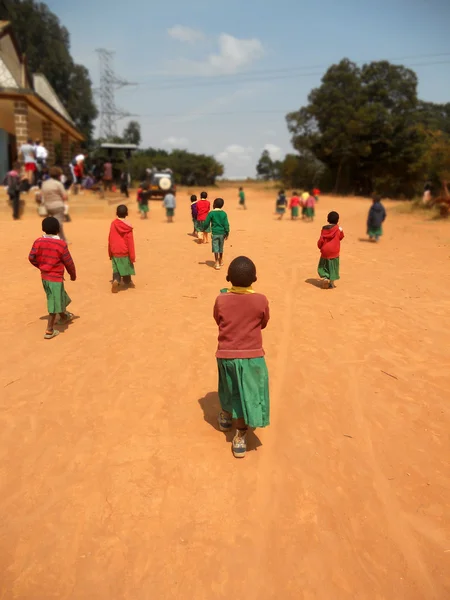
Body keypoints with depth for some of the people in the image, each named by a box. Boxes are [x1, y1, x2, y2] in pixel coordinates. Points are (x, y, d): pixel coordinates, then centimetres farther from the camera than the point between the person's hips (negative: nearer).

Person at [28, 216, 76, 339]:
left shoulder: (38, 241, -4)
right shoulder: (61, 244, -18)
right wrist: (73, 274, 6)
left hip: (44, 276, 7)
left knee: (60, 297, 27)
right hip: (56, 277, -6)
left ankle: (64, 317, 48)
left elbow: (31, 257, 1)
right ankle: (49, 330, 7)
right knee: (54, 303, 3)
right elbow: (68, 262, -11)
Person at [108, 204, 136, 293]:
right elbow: (130, 242, -10)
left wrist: (110, 252, 14)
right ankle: (128, 282, 34)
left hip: (115, 252, 2)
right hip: (125, 252, -1)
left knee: (116, 268, 8)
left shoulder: (113, 224, -3)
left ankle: (116, 280, -19)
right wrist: (132, 256, -4)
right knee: (126, 267, 16)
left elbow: (110, 239, 3)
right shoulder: (128, 227, -10)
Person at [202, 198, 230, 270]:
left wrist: (204, 229, 15)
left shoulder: (211, 213, -7)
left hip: (215, 233, -3)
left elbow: (206, 223, -3)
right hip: (222, 233, 3)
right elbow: (226, 224, -3)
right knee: (221, 248, 18)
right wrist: (227, 233, 4)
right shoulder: (224, 213, 0)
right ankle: (221, 261, 34)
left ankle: (217, 264, -7)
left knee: (215, 248, -1)